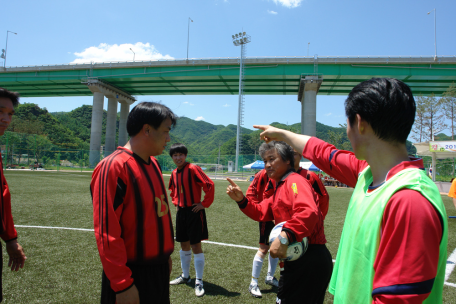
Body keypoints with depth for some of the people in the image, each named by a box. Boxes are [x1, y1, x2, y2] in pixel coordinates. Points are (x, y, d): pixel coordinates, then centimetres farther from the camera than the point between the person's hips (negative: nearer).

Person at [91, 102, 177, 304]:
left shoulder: (153, 164, 6)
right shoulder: (114, 167, -19)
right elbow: (106, 232, -20)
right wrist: (122, 285, -18)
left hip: (159, 269, 8)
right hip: (132, 274, -8)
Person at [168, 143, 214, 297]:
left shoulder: (193, 169, -14)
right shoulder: (174, 173, 7)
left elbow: (209, 185, -20)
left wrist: (204, 204, -16)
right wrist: (176, 202, 13)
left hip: (194, 212, -7)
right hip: (181, 212, 7)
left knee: (195, 246, -3)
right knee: (184, 245, 17)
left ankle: (199, 282, 9)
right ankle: (185, 276, 33)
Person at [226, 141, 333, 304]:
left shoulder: (295, 181, -13)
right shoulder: (279, 188, 18)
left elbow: (308, 212, -31)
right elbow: (261, 212, 14)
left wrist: (285, 237, -38)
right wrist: (241, 200, 1)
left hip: (309, 260, -10)